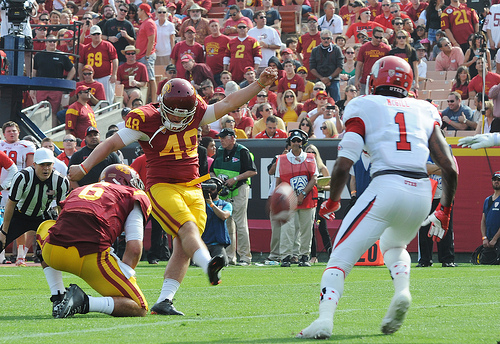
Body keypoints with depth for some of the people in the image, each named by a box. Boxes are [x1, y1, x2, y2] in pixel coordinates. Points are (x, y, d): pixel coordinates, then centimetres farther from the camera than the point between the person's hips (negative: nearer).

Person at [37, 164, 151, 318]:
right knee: (139, 309, 10)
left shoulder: (79, 191, 33)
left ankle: (58, 299, 25)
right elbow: (134, 249, 8)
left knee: (45, 228, 43)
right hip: (91, 255, -4)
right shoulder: (133, 197, 20)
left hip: (54, 252, 4)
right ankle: (85, 303, -15)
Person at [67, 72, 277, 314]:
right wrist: (84, 167, -6)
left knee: (183, 248, -4)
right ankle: (208, 265, -54)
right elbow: (112, 143, -4)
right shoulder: (145, 120, -8)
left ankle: (164, 301, -4)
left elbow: (228, 103, 11)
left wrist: (259, 84, 6)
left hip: (192, 189, 6)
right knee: (188, 228, -29)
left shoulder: (195, 114, 6)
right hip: (161, 187, -5)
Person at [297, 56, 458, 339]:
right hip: (423, 192, 4)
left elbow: (344, 163, 0)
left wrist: (333, 201, 16)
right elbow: (450, 169, 14)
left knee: (341, 257, 1)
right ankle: (402, 291, 2)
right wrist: (445, 211, 26)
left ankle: (325, 319, -20)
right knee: (394, 245, 32)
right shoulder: (424, 111, 20)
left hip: (386, 188, -4)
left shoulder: (365, 107, 9)